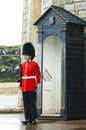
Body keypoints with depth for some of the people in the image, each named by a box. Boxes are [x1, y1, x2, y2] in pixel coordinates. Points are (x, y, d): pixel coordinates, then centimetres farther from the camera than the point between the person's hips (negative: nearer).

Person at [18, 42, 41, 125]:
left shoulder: (35, 64, -3)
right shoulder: (23, 65, 13)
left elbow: (38, 75, -5)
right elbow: (21, 75, 16)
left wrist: (37, 85, -9)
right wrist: (21, 84, 12)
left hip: (32, 88, -6)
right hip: (24, 88, 6)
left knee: (32, 103, -3)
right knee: (26, 104, 7)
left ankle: (33, 119, 1)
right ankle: (28, 118, 13)